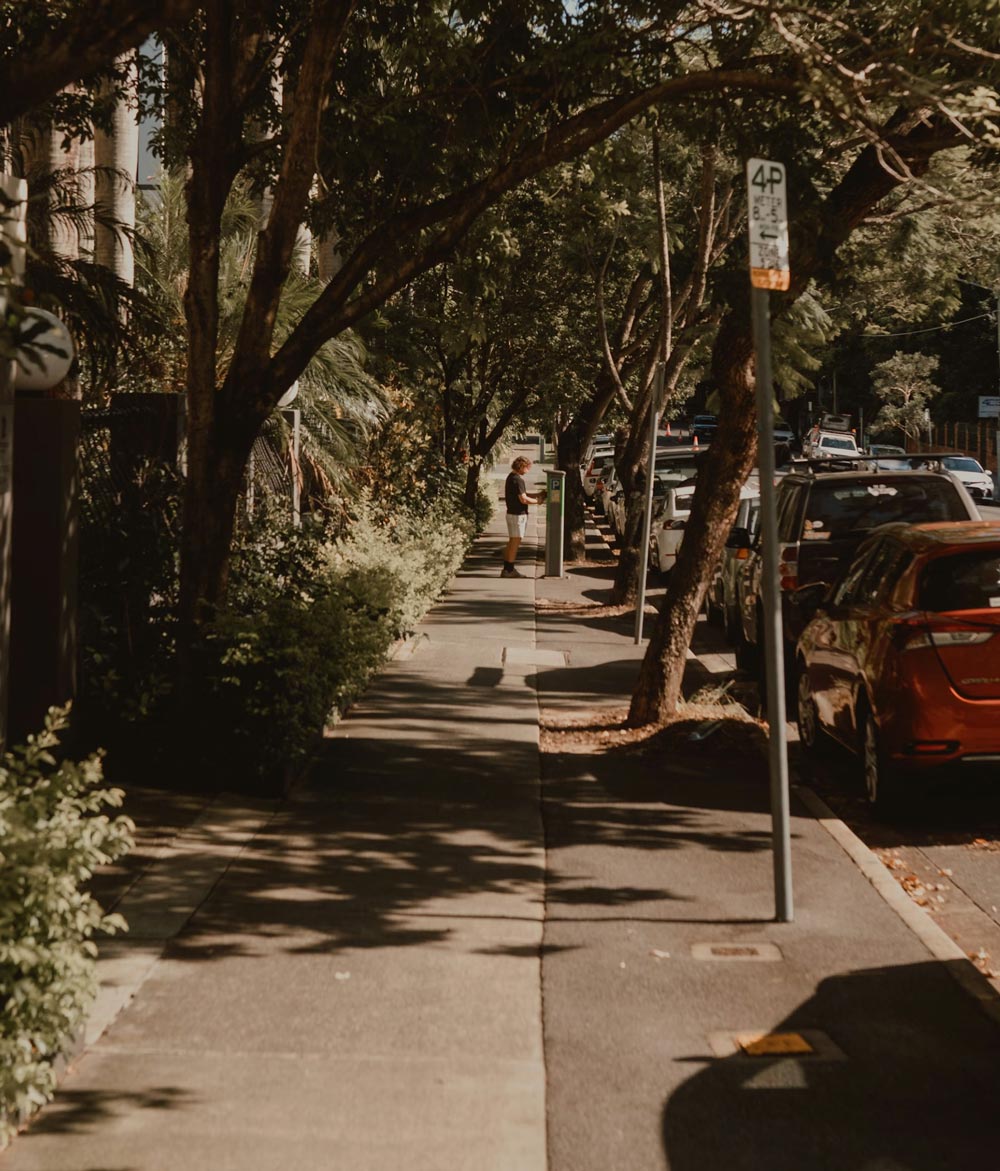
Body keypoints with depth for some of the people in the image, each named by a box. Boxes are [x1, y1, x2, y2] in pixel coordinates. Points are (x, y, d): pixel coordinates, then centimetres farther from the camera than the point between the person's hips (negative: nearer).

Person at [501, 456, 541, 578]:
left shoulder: (511, 477, 12)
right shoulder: (517, 480, -19)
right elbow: (523, 499, -22)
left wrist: (535, 495, 12)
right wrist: (537, 501, -7)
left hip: (512, 512, 10)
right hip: (517, 514, -10)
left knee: (511, 543, 14)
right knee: (515, 542, -4)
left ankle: (506, 569, 19)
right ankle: (509, 570, 0)